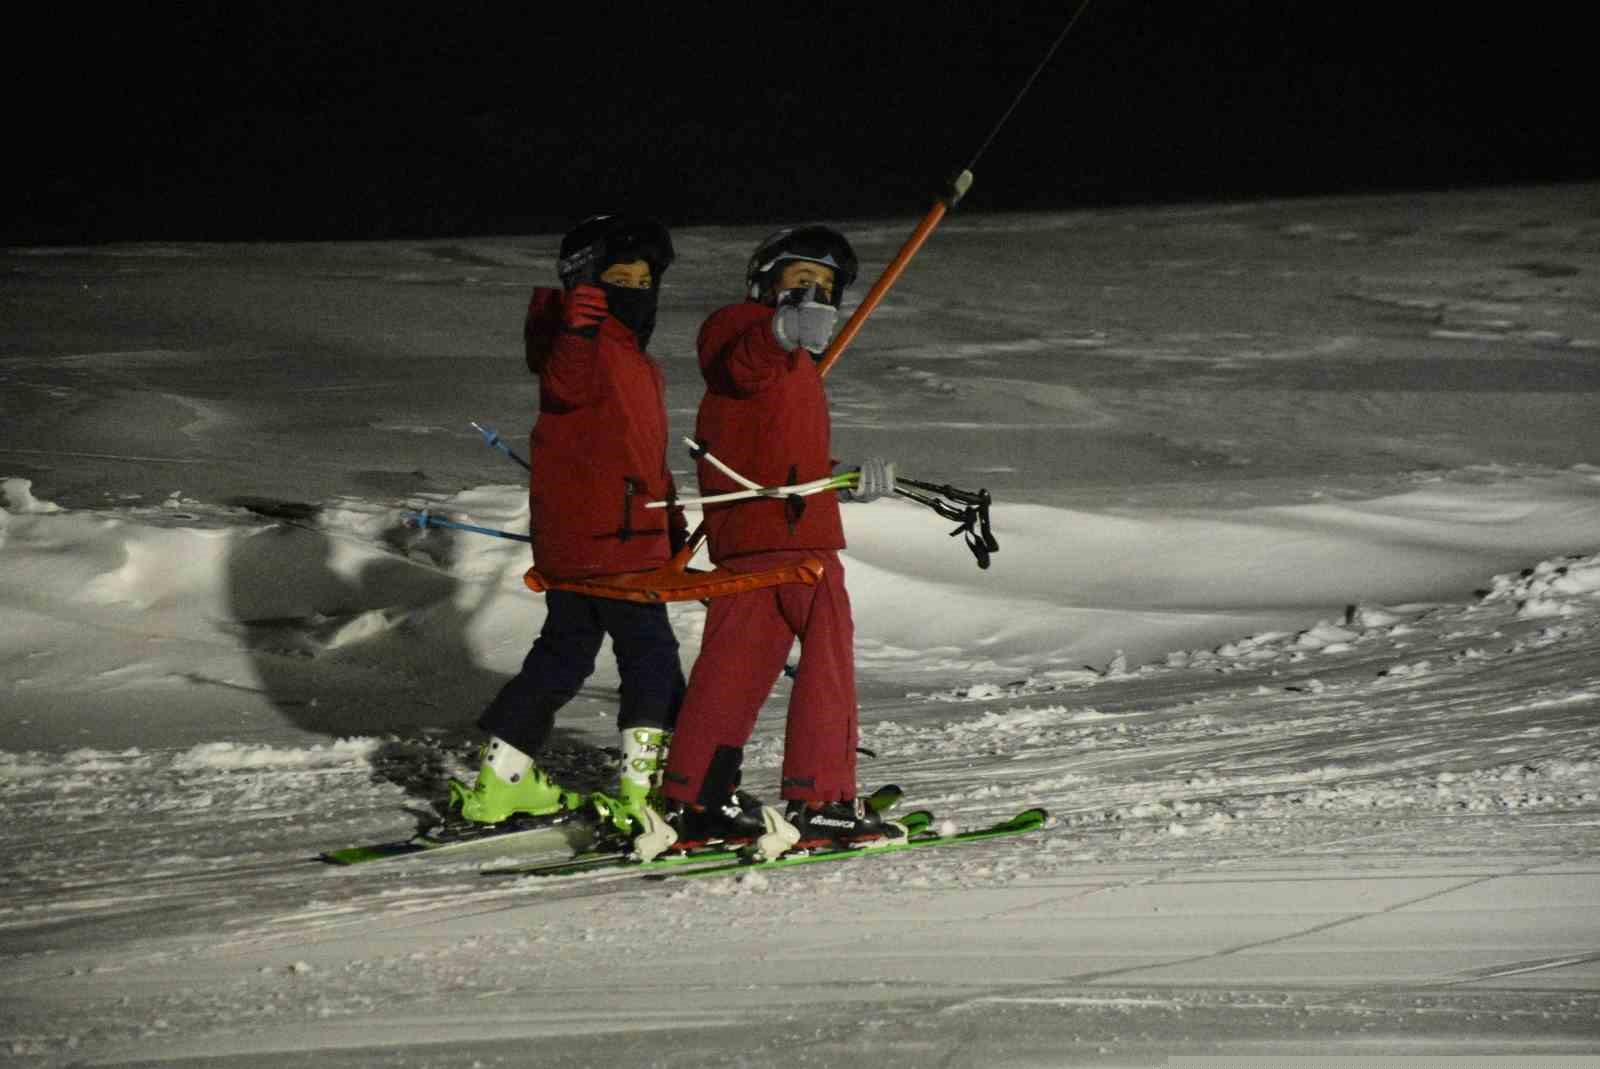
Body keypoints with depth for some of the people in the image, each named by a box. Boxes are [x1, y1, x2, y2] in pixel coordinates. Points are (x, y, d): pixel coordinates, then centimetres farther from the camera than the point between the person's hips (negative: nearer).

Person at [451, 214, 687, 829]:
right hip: (605, 541, -10)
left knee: (564, 653, 15)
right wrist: (577, 332, -52)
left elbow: (644, 451, 29)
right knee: (651, 654, -7)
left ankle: (503, 782, 19)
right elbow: (567, 385, -35)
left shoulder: (633, 357, 20)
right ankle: (644, 788, -6)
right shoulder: (588, 344, -11)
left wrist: (670, 517, 31)